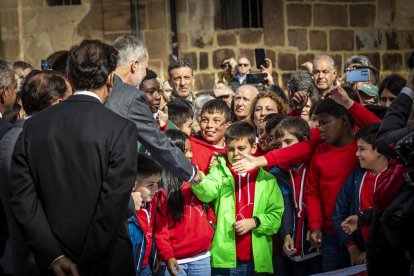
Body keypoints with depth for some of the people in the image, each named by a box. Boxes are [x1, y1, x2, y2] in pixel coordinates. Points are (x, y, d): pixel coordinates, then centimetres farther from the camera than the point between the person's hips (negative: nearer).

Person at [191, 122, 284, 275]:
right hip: (223, 258, -1)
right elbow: (207, 192, -17)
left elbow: (276, 215, 6)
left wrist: (254, 222, -12)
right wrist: (196, 179, -39)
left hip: (256, 259, 1)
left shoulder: (267, 180, 6)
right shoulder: (219, 172, 3)